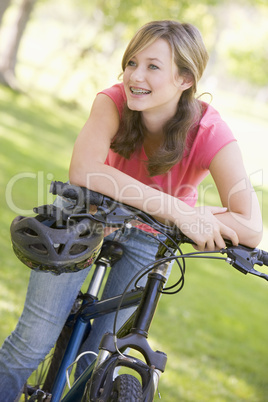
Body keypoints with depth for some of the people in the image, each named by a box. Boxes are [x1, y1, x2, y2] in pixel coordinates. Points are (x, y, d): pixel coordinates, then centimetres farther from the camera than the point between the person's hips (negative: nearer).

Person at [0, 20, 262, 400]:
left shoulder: (211, 135, -29)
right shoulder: (114, 102, -27)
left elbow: (251, 230, -34)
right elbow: (83, 171, -45)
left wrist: (186, 214, -42)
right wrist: (178, 209, -47)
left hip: (152, 236, 0)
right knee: (34, 341, -6)